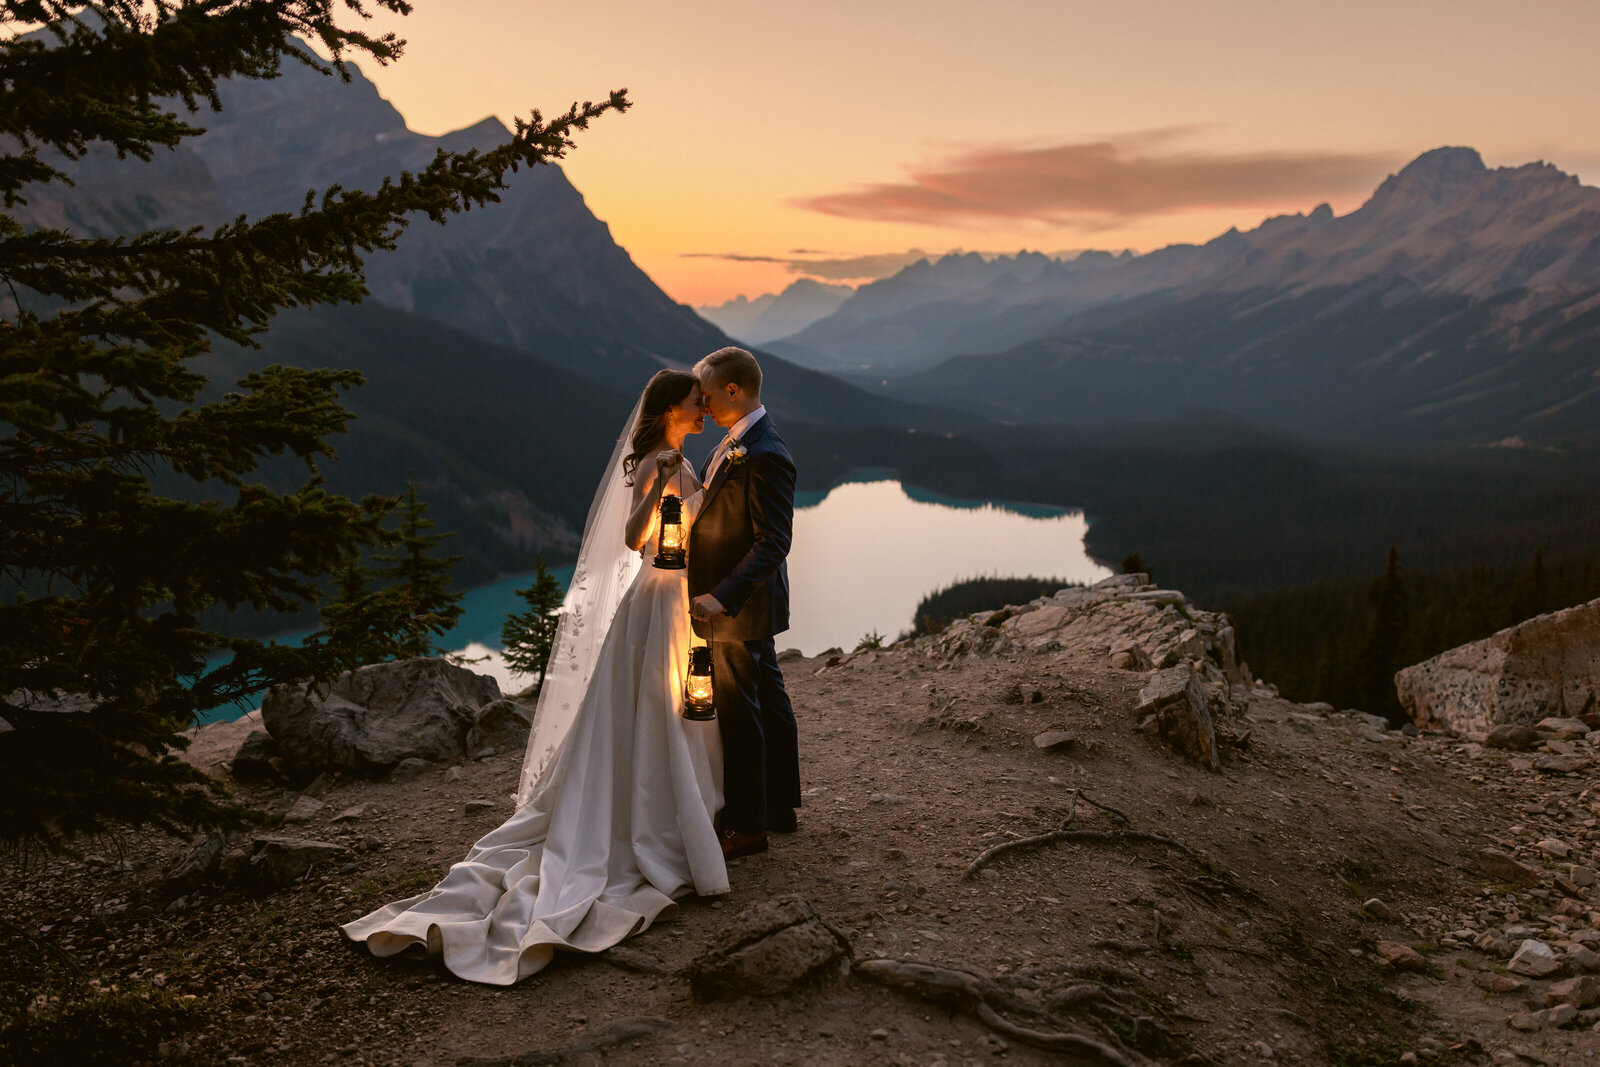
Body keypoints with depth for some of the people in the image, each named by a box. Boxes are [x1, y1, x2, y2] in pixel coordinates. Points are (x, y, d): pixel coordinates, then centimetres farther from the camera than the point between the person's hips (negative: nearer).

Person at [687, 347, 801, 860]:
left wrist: (722, 597, -31)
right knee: (767, 699, 18)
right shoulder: (734, 442, 8)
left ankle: (746, 825, 14)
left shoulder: (766, 455, -23)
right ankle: (780, 806, 32)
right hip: (742, 603, 10)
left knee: (738, 712, 1)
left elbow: (773, 542, -26)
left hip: (740, 606, -10)